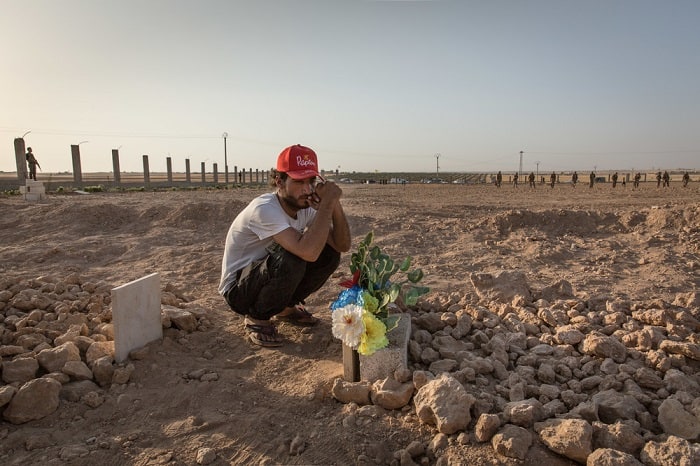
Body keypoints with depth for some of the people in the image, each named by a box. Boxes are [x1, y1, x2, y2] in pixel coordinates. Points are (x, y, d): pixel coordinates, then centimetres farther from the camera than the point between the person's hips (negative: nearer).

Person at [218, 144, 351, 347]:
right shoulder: (264, 208, -30)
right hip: (237, 290, -7)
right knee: (289, 259, -35)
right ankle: (257, 319, -8)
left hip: (270, 275, 7)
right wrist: (327, 202, -36)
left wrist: (335, 204, -23)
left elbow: (342, 245, -9)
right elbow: (308, 252, -43)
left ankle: (287, 307, 12)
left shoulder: (305, 206, -7)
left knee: (329, 254, -8)